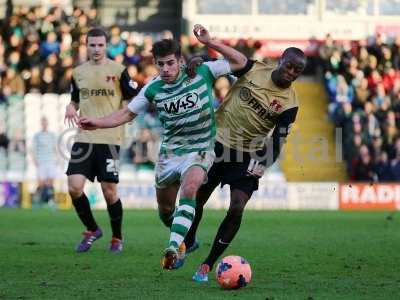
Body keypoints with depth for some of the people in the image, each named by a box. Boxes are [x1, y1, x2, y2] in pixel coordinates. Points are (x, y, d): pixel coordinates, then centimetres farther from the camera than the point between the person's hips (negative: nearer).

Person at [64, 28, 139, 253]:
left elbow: (135, 99, 2)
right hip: (84, 138, 3)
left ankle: (117, 238, 18)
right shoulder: (78, 72, 11)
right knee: (74, 187, -8)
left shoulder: (118, 71, -1)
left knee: (110, 191, -2)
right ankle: (92, 230, 14)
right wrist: (71, 108, 1)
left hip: (109, 139, -3)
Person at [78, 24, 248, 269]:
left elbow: (240, 62, -6)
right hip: (169, 152, 4)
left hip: (199, 150, -4)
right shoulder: (153, 89, -5)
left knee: (189, 190, -32)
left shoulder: (202, 72, -11)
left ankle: (174, 248, -39)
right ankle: (183, 238, 44)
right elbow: (128, 113, 5)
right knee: (165, 210, 12)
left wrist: (210, 43, -19)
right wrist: (98, 123, -9)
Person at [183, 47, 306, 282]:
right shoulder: (253, 69, -6)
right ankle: (189, 242, 37)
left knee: (236, 210, -14)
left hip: (248, 156, -1)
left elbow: (277, 141, -13)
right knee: (196, 200, 6)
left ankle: (208, 265, 0)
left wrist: (262, 166, -29)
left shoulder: (290, 103, -10)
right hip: (218, 142, 1)